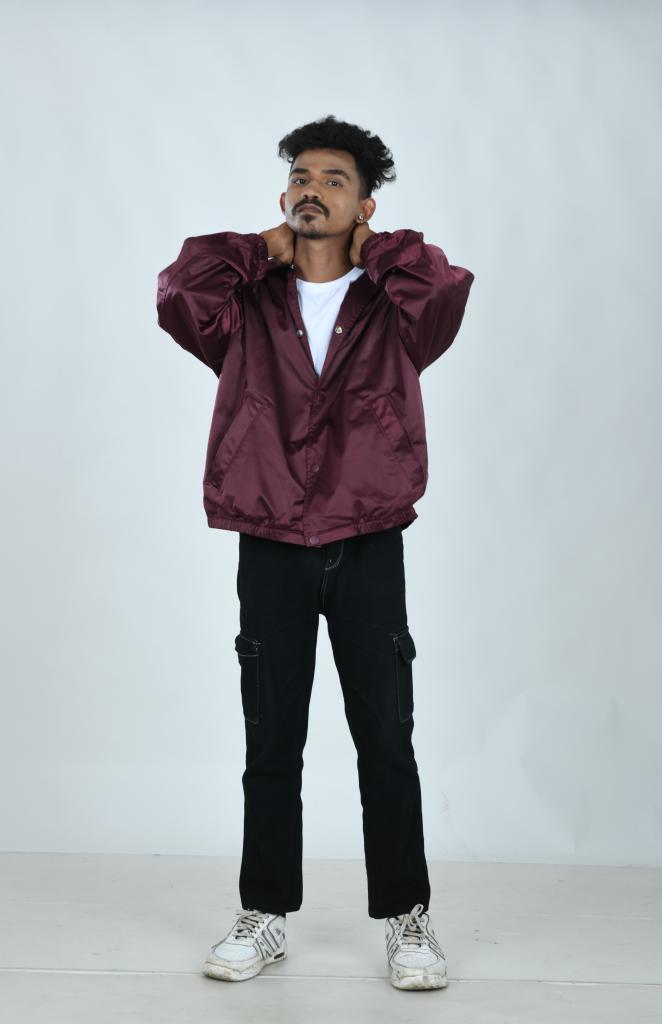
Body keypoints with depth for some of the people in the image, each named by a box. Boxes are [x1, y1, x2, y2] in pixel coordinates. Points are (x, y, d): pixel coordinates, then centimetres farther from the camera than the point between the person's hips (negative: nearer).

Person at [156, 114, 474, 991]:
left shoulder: (395, 309, 4)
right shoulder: (247, 306, 6)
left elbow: (449, 286, -17)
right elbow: (178, 296, -14)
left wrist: (369, 250, -1)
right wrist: (266, 249, -1)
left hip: (369, 552, -1)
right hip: (270, 554, 1)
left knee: (387, 744, 5)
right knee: (271, 746, 9)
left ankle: (407, 920, 17)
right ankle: (264, 918, 21)